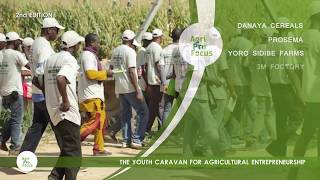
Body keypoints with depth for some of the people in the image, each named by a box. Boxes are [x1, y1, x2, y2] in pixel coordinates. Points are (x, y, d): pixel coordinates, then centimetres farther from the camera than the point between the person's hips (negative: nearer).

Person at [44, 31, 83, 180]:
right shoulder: (70, 60, -13)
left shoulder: (50, 60, 13)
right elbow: (60, 79, -30)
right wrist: (66, 101, -21)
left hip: (52, 110, 8)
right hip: (67, 112, -8)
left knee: (66, 150, 16)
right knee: (73, 153, -1)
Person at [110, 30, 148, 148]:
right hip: (130, 88, -8)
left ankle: (126, 140, 14)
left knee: (125, 114, 14)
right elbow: (132, 72, -19)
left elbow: (112, 69, 17)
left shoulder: (115, 51, 10)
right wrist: (138, 90, -18)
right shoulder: (130, 51, -13)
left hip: (119, 88, 8)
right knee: (143, 112, -1)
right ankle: (137, 139, -6)